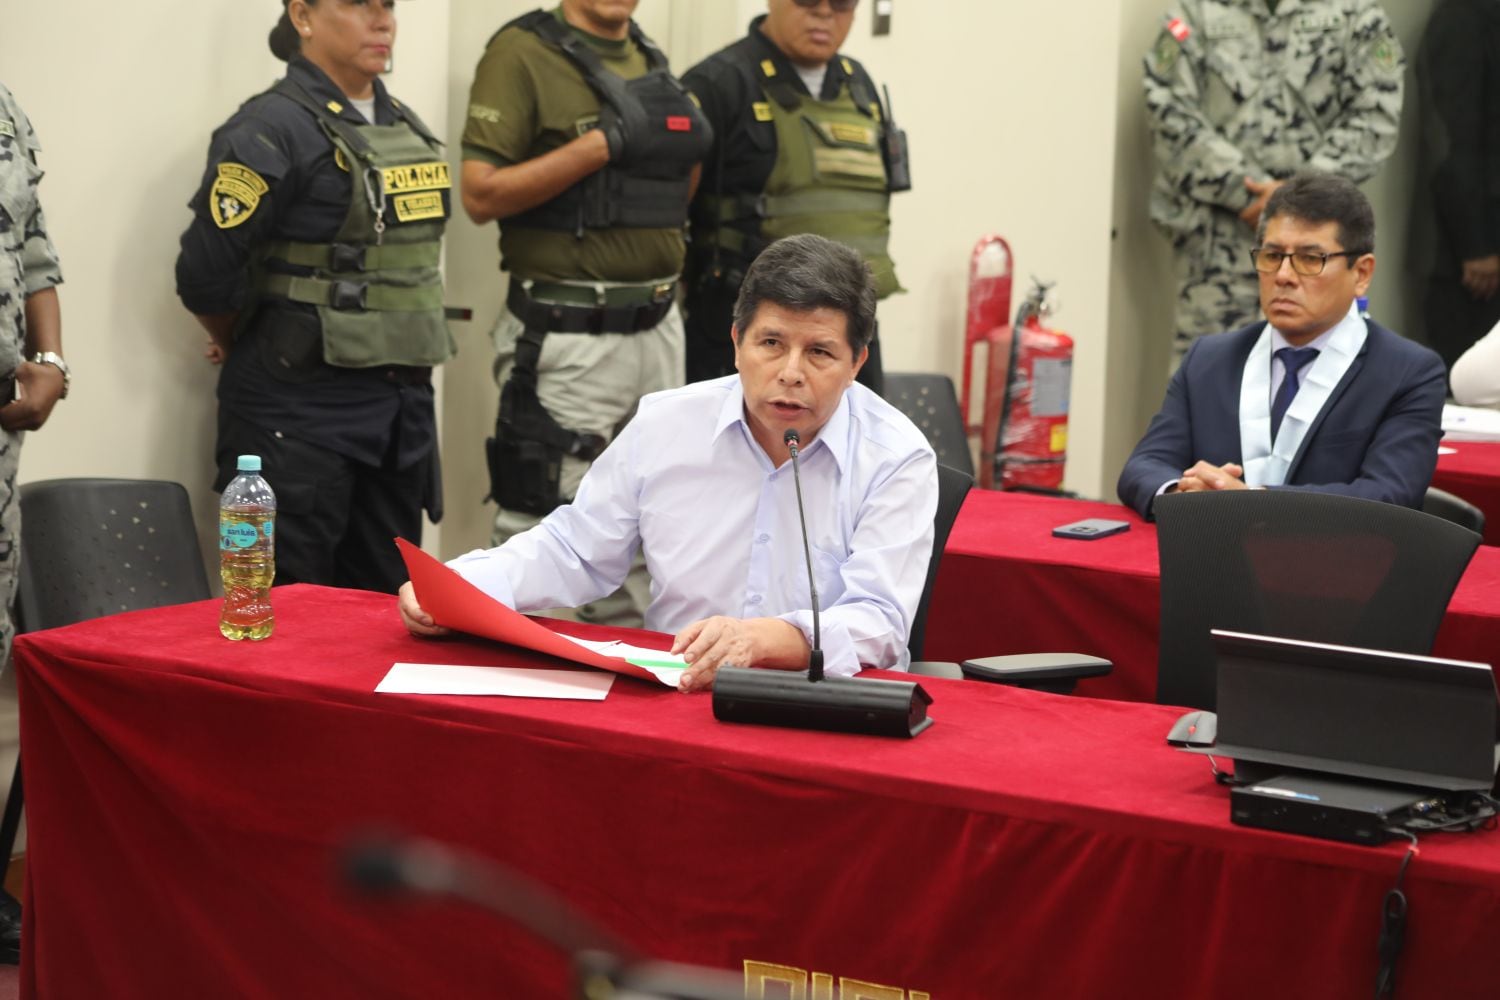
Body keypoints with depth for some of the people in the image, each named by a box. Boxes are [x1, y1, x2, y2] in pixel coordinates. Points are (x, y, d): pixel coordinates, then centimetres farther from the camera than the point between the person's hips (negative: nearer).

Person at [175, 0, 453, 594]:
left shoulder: (406, 127, 12)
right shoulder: (271, 130, -12)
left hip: (401, 405, 7)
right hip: (299, 411, -7)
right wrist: (252, 348, 3)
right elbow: (206, 275, -15)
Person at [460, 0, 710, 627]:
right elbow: (480, 195, -15)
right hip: (567, 337, -7)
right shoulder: (523, 52, -8)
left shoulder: (652, 61, 14)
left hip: (657, 330, 7)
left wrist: (688, 145, 3)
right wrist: (601, 144, -19)